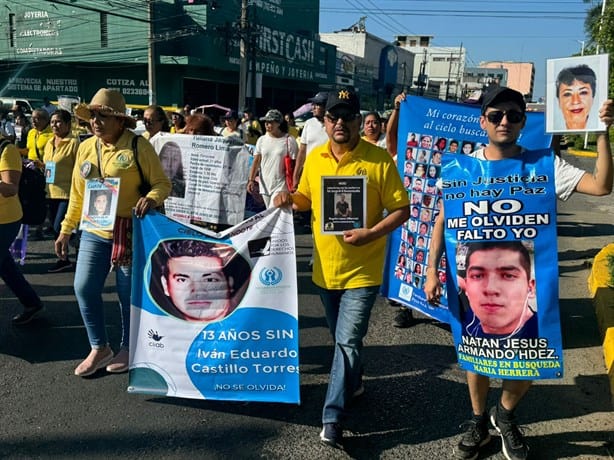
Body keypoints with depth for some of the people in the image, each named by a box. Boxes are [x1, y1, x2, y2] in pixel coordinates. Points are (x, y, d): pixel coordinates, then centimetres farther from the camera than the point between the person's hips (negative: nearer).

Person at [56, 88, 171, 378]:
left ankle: (128, 348, 29)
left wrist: (151, 198, -28)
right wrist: (66, 230, 14)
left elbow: (162, 184, -6)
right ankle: (99, 348, 23)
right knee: (84, 288, 4)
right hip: (94, 233, 5)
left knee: (129, 293, 8)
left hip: (130, 232, -5)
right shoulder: (85, 148, 8)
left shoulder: (138, 146, -9)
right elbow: (77, 193, 14)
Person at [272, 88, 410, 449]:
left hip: (362, 269, -5)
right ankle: (353, 383, 45)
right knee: (341, 337, 20)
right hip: (326, 266, 5)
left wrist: (371, 234, -23)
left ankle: (333, 416, 5)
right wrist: (290, 199, -6)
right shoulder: (314, 158, 2)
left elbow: (402, 210, -9)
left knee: (348, 341, -5)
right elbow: (306, 199, 16)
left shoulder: (379, 160, -11)